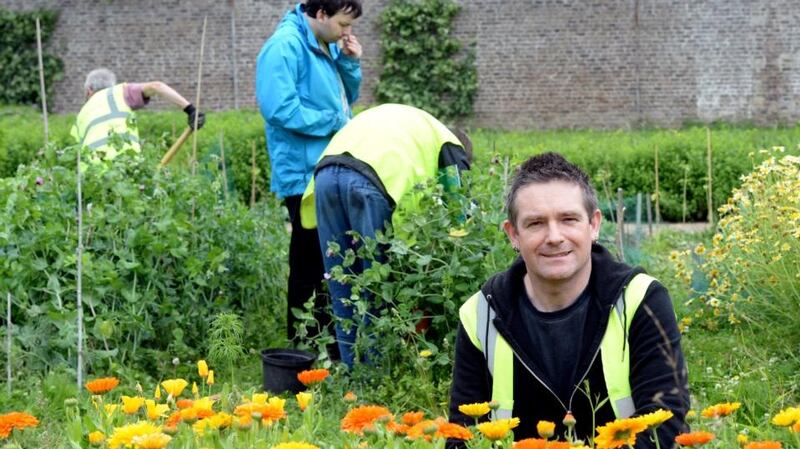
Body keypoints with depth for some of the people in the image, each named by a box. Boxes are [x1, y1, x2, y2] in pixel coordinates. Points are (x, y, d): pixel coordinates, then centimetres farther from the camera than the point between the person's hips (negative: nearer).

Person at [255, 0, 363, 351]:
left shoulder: (327, 47, 12)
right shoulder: (286, 47, -17)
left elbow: (345, 98, 22)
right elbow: (279, 108, -25)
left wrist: (350, 63, 3)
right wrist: (334, 122, -18)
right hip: (306, 176, -9)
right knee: (310, 266, -4)